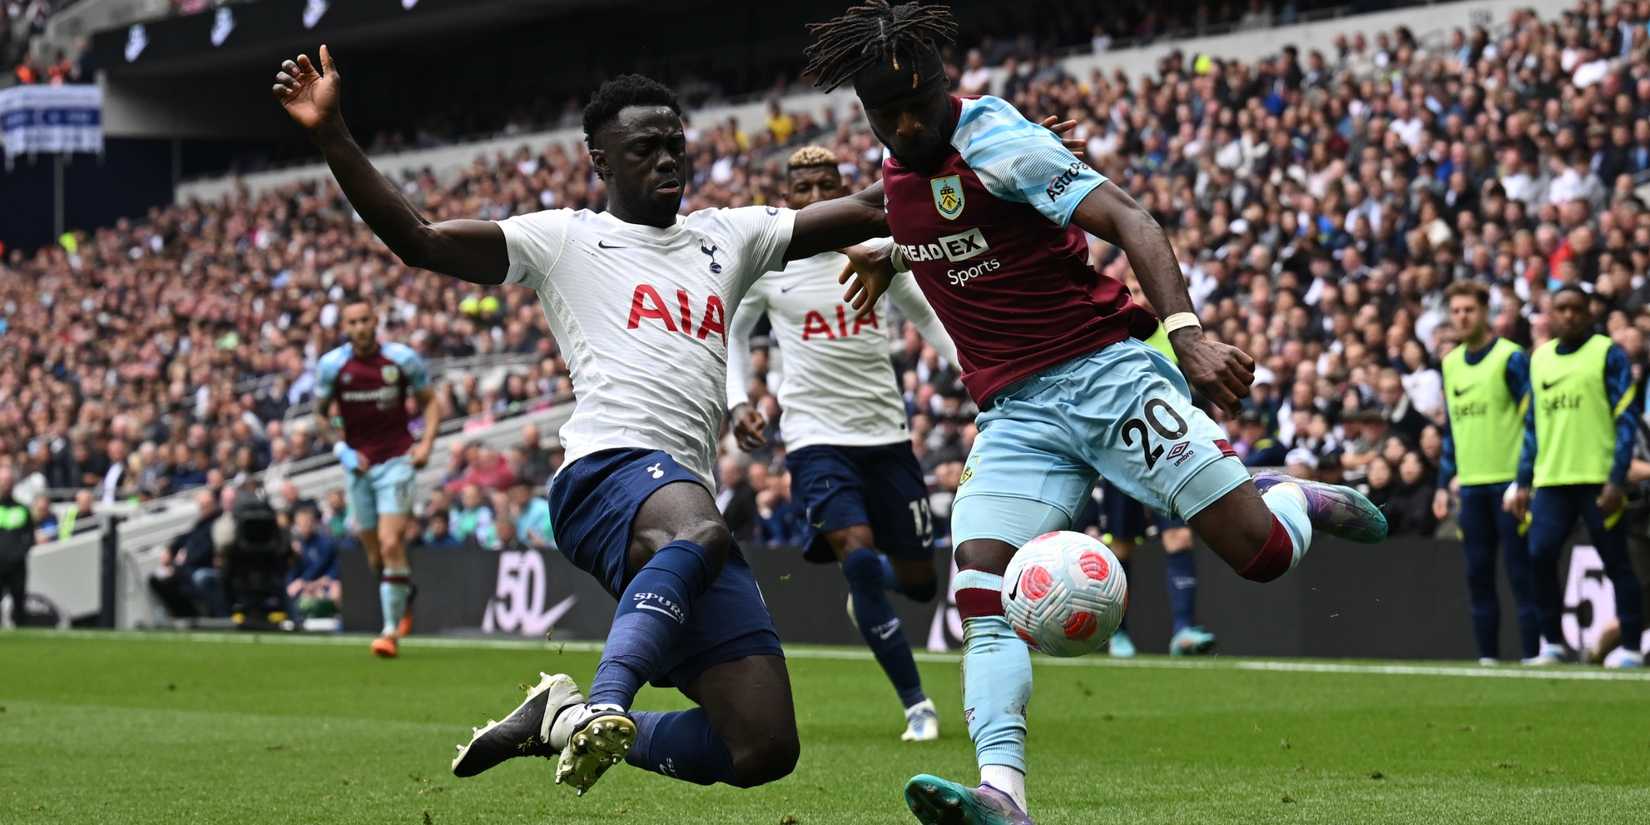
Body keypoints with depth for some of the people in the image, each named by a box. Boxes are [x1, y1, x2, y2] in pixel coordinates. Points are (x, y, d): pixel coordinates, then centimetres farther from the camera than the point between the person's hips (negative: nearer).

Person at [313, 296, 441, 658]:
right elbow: (320, 415, 9)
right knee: (375, 557, 6)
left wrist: (426, 443, -9)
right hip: (359, 464, 3)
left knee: (391, 546, -17)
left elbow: (430, 402, 6)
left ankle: (391, 630, -9)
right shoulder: (332, 364, -2)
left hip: (397, 461, -3)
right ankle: (404, 599, 38)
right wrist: (341, 449, -6)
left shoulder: (402, 358, -5)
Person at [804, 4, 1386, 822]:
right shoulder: (896, 168, 11)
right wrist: (891, 255, 45)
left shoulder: (993, 139, -12)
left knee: (1262, 552, -11)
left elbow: (1127, 221, -22)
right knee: (982, 596, -18)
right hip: (1014, 413, 6)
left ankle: (1291, 499, 26)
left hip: (1103, 371, -6)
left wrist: (1186, 331, -36)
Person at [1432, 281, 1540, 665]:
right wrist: (1444, 484, 17)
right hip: (1471, 485, 6)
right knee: (1478, 575, 6)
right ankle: (1487, 657, 10)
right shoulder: (1451, 363, 15)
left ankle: (1532, 655, -2)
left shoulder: (1510, 358, -5)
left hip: (1509, 483, -6)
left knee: (1520, 572, -5)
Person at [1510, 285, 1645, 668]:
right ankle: (1551, 642, 4)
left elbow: (1626, 419, -4)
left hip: (1597, 478, -4)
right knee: (1539, 554, -8)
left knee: (1615, 562, -3)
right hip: (1550, 480, 4)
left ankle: (1630, 646, 3)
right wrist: (1523, 482, 14)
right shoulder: (1539, 359, 16)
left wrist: (1617, 480, -12)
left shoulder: (1608, 354, 0)